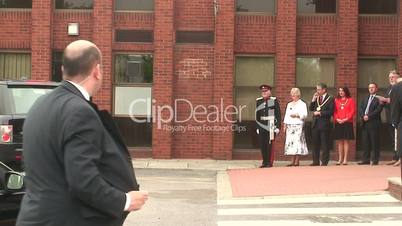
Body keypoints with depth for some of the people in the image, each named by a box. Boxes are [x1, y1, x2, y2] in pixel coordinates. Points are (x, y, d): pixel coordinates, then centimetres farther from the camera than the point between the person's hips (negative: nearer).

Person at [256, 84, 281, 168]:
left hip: (271, 126, -4)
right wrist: (257, 127, 10)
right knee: (262, 145, 5)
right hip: (262, 126, 4)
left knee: (269, 144, -4)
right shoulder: (258, 101, 10)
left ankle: (269, 162, 3)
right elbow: (257, 115, 13)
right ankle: (264, 162, 15)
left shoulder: (274, 100, -2)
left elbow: (278, 115, -3)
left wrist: (278, 126, -8)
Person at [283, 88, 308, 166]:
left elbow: (304, 115, -6)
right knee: (290, 142, -1)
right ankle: (293, 161, 1)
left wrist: (296, 115, -17)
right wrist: (285, 125, 10)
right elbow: (286, 115, 18)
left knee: (297, 141, -11)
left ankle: (297, 161, -9)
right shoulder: (289, 104, 23)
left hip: (298, 125, -6)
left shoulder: (302, 104, 4)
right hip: (290, 126, 6)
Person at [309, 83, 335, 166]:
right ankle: (316, 161, 14)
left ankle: (324, 161, 5)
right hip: (315, 124, 6)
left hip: (324, 124, -6)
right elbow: (311, 109, 11)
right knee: (315, 144, 8)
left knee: (324, 144, -1)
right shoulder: (316, 98, 15)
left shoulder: (330, 99, -4)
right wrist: (313, 100, 0)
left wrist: (320, 113, -13)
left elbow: (330, 112, -12)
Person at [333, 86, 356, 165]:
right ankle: (340, 159, 9)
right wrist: (337, 119, -8)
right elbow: (334, 111, 8)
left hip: (347, 123, -3)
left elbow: (352, 111, -4)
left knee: (346, 141, -2)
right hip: (338, 123, 3)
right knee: (339, 141, 5)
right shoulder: (336, 100, 12)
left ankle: (345, 159, 1)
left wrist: (346, 119, -14)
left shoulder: (350, 100, 3)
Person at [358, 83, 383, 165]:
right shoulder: (365, 98, 20)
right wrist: (363, 116, -7)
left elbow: (378, 110, -11)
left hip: (374, 123, -6)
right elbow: (360, 108, 11)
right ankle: (366, 159, 9)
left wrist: (369, 116, -16)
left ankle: (375, 160, 2)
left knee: (375, 142, -2)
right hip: (365, 123, 6)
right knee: (365, 142, 5)